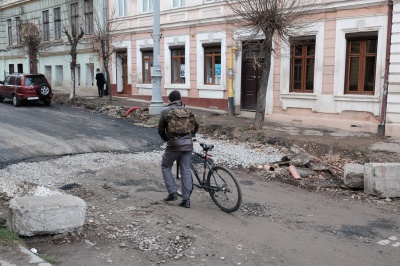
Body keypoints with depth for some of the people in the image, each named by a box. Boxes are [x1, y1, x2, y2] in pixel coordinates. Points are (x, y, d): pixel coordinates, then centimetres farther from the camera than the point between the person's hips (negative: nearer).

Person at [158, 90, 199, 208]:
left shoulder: (166, 111, -1)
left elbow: (160, 130, 4)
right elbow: (196, 125, 19)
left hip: (174, 145, -3)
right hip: (188, 145, 3)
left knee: (165, 167, 17)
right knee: (186, 171, 8)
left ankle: (172, 193, 10)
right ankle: (186, 200, 8)